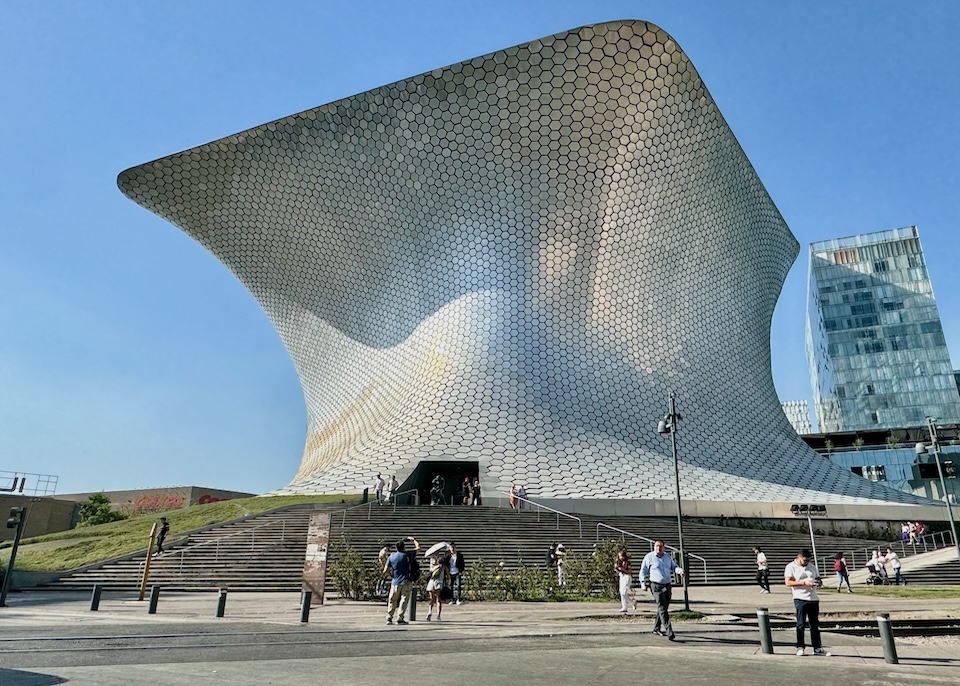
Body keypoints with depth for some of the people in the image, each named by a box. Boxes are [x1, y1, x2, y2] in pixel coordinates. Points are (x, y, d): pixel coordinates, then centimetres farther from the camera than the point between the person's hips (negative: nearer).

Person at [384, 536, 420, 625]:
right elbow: (418, 548, 4)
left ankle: (389, 618, 13)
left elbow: (385, 571, 1)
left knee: (392, 601, 13)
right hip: (405, 582, -3)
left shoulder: (391, 557, 2)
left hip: (395, 582, 3)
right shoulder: (407, 555, -7)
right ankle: (400, 619, 0)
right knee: (404, 600, 2)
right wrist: (413, 539, 16)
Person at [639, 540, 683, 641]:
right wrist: (643, 584, -6)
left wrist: (680, 570, -11)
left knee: (664, 609, 13)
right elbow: (643, 571, 0)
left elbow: (674, 567, 12)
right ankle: (669, 633, -20)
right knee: (662, 609, -14)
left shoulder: (667, 557, 12)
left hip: (667, 586, 6)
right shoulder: (649, 557, -4)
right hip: (656, 586, -6)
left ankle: (656, 629, 28)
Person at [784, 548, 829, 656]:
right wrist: (804, 583, -19)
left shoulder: (812, 567, 17)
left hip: (814, 599, 6)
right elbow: (788, 582, -12)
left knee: (815, 624, 9)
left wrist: (819, 582, -2)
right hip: (800, 599, -6)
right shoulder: (791, 567, -3)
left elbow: (817, 579, 23)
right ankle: (800, 647, 2)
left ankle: (817, 648, 15)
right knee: (801, 623, -5)